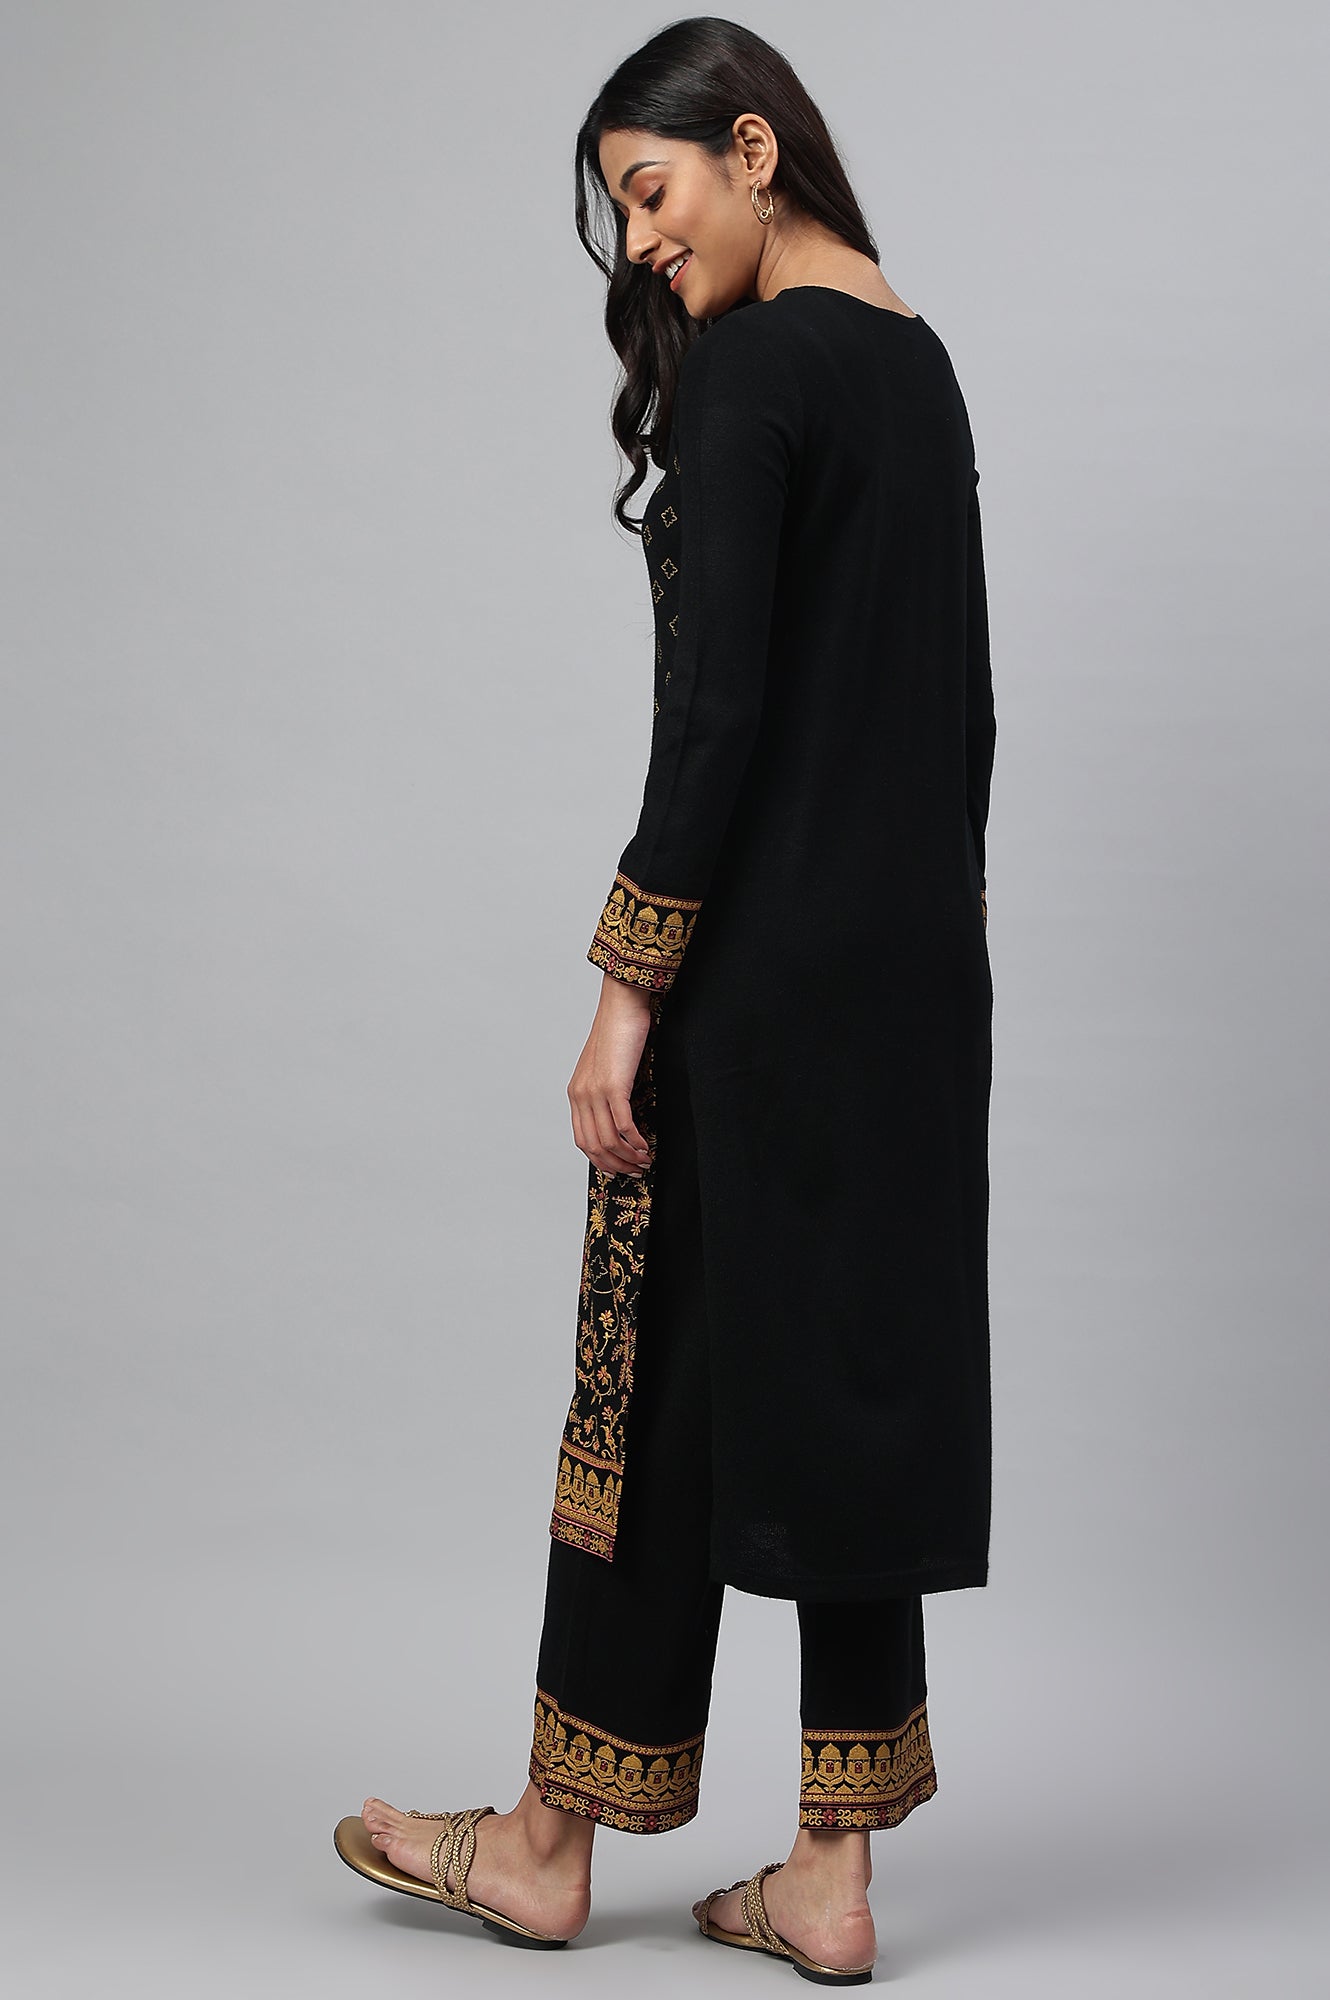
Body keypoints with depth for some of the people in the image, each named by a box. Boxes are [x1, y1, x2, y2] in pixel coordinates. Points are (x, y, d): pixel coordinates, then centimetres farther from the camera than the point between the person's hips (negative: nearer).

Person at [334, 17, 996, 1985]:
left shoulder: (744, 368, -12)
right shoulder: (917, 360, 14)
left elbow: (717, 702, -19)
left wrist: (629, 985, -16)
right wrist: (927, 910, 19)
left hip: (764, 963, -8)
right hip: (918, 951, 8)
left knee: (668, 1376, 3)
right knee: (858, 1374, 10)